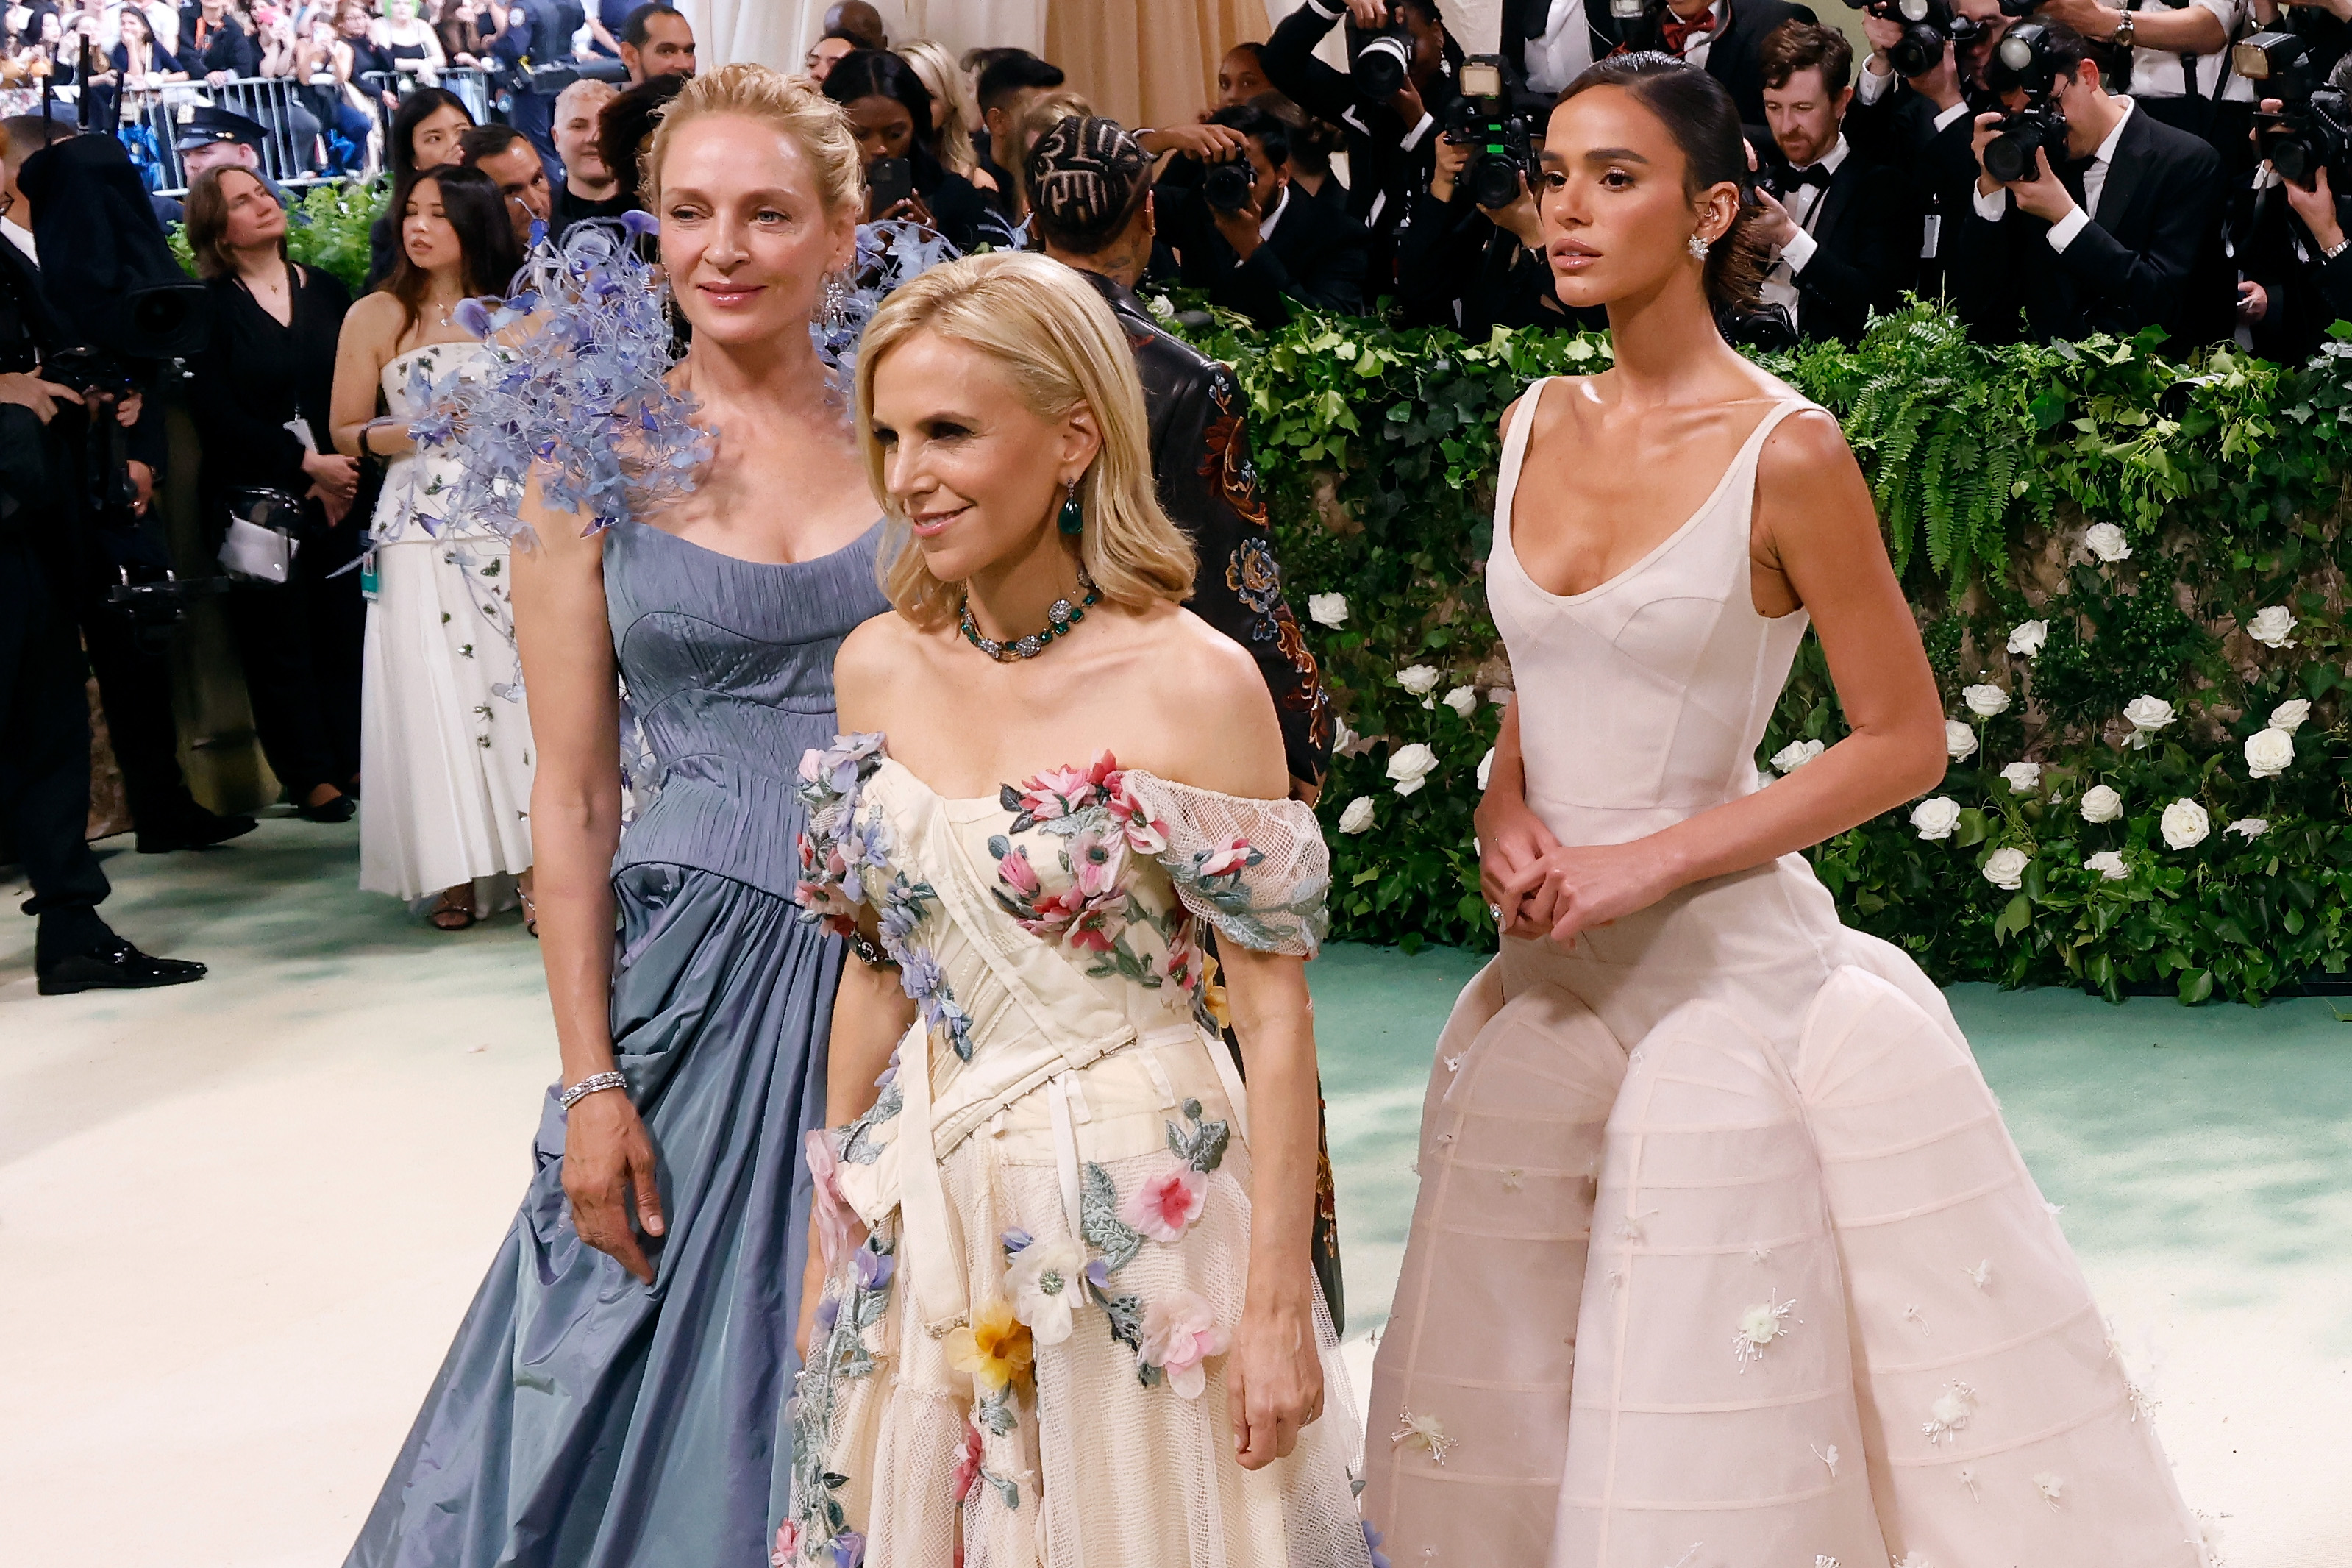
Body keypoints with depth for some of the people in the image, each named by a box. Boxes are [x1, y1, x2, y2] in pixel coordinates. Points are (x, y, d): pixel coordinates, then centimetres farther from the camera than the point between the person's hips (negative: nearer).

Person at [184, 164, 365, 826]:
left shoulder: (326, 291, 10)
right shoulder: (208, 306, -2)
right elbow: (219, 414, -9)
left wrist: (344, 475, -8)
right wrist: (307, 464, -13)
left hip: (338, 492, 3)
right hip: (255, 496, -3)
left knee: (346, 629, 2)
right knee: (279, 640, 0)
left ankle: (355, 764, 12)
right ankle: (311, 779, 6)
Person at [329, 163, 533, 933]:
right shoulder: (377, 316, 5)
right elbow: (347, 432, 5)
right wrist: (419, 432, -12)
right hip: (424, 530, -1)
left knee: (525, 680, -7)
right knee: (435, 693, -5)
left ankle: (535, 866, -5)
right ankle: (456, 872, 1)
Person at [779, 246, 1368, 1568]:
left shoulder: (1193, 682, -15)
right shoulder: (877, 669, 1)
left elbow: (1276, 1016, -12)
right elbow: (878, 970, 10)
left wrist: (1277, 1307, -13)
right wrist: (831, 1236, 12)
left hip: (1136, 1206, -5)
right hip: (927, 1212, 5)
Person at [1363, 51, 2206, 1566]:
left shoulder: (1786, 451, -13)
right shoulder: (1542, 425, 6)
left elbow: (1905, 742, -10)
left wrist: (1655, 861, -15)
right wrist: (1504, 815, -2)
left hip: (1728, 968, -6)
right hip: (1552, 972, 6)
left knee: (1713, 1411, -1)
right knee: (1509, 1408, 12)